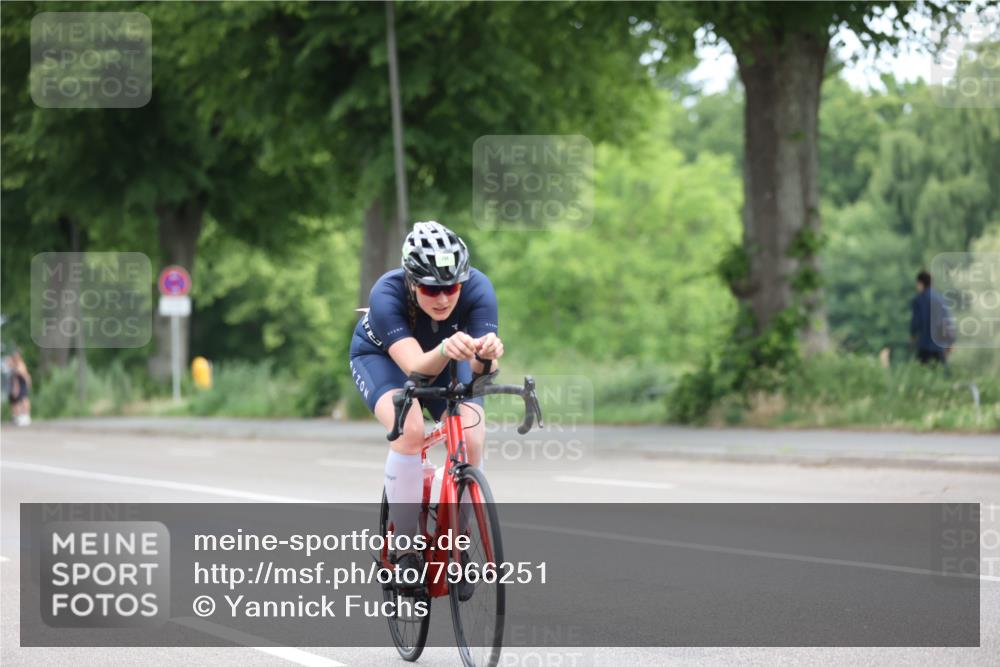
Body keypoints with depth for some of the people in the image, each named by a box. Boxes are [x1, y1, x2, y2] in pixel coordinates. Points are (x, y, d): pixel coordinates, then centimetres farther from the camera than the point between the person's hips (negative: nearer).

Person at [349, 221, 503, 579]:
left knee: (472, 441, -22)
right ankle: (404, 550, -21)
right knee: (409, 429, -33)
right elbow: (416, 367, -47)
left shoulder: (478, 288, -31)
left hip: (445, 361, 2)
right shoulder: (387, 294, -37)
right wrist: (444, 351, -68)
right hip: (381, 357, -2)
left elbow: (480, 366, -39)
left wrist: (487, 354, -63)